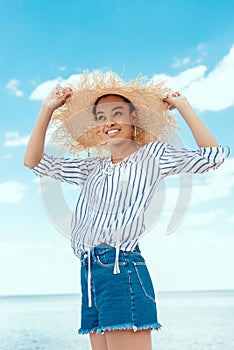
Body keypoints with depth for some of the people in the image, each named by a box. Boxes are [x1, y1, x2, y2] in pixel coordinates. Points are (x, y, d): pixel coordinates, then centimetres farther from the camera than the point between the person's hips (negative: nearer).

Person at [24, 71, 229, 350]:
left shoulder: (152, 154, 7)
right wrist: (47, 110, 17)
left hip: (121, 268, -6)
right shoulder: (93, 168, 21)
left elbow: (212, 156, -3)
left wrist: (182, 105, 3)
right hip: (89, 273, 6)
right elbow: (34, 162, 22)